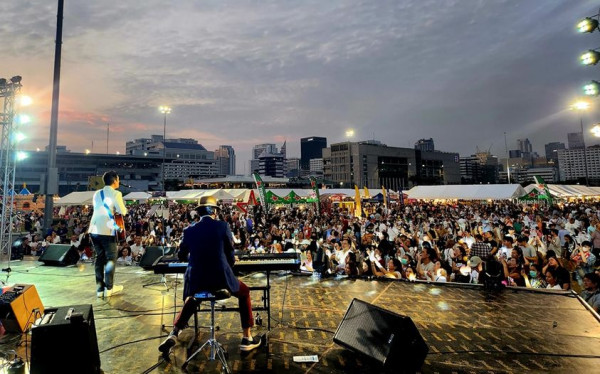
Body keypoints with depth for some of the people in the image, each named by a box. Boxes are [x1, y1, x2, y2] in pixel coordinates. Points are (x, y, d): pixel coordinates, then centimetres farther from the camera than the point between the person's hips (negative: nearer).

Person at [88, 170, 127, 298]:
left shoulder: (96, 194, 14)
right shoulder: (116, 194, -6)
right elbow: (123, 212, -10)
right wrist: (116, 209, 11)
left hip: (94, 229, 6)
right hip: (107, 230, -6)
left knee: (99, 257, 14)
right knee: (111, 258, 6)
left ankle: (100, 288, 18)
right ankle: (109, 288, 9)